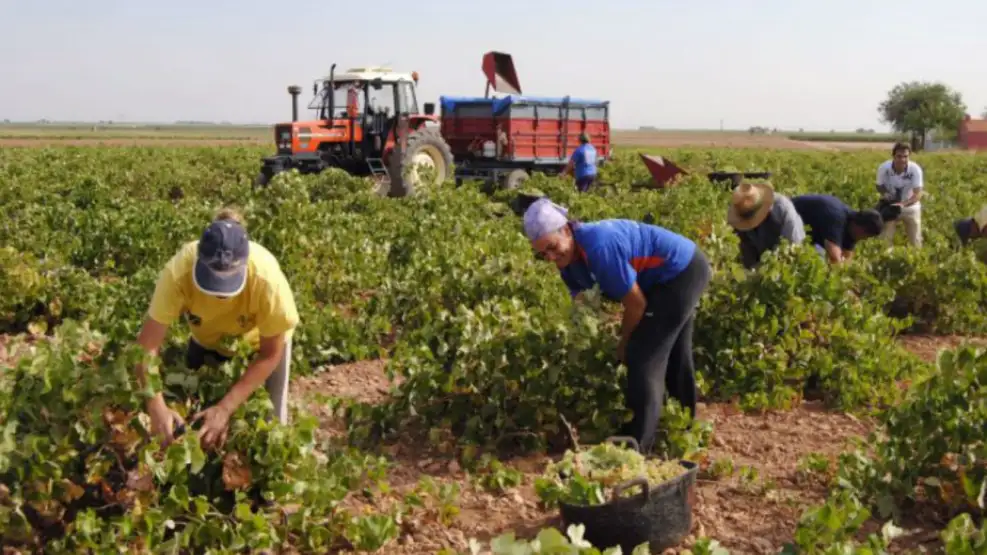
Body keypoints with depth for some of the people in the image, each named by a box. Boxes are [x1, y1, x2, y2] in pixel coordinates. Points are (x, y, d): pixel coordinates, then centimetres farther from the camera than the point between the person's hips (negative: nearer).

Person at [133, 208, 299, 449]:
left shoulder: (267, 279, -40)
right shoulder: (178, 272, -39)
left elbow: (270, 354, -25)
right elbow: (148, 345, -31)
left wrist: (225, 408, -31)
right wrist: (157, 406, -45)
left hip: (260, 340, -1)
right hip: (207, 340, 2)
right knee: (193, 413, 7)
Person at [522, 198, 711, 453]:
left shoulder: (599, 247, -33)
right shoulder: (570, 260, -5)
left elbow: (636, 303, -24)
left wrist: (623, 344, -9)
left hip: (682, 272, -10)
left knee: (643, 357, -10)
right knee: (673, 355, 24)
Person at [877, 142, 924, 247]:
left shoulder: (915, 169, -28)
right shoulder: (883, 168, -25)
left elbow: (918, 194, -29)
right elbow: (879, 186, -7)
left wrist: (903, 204, -46)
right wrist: (885, 194, -31)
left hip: (911, 208, 0)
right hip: (890, 207, 0)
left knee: (915, 241, 12)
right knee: (886, 239, 2)